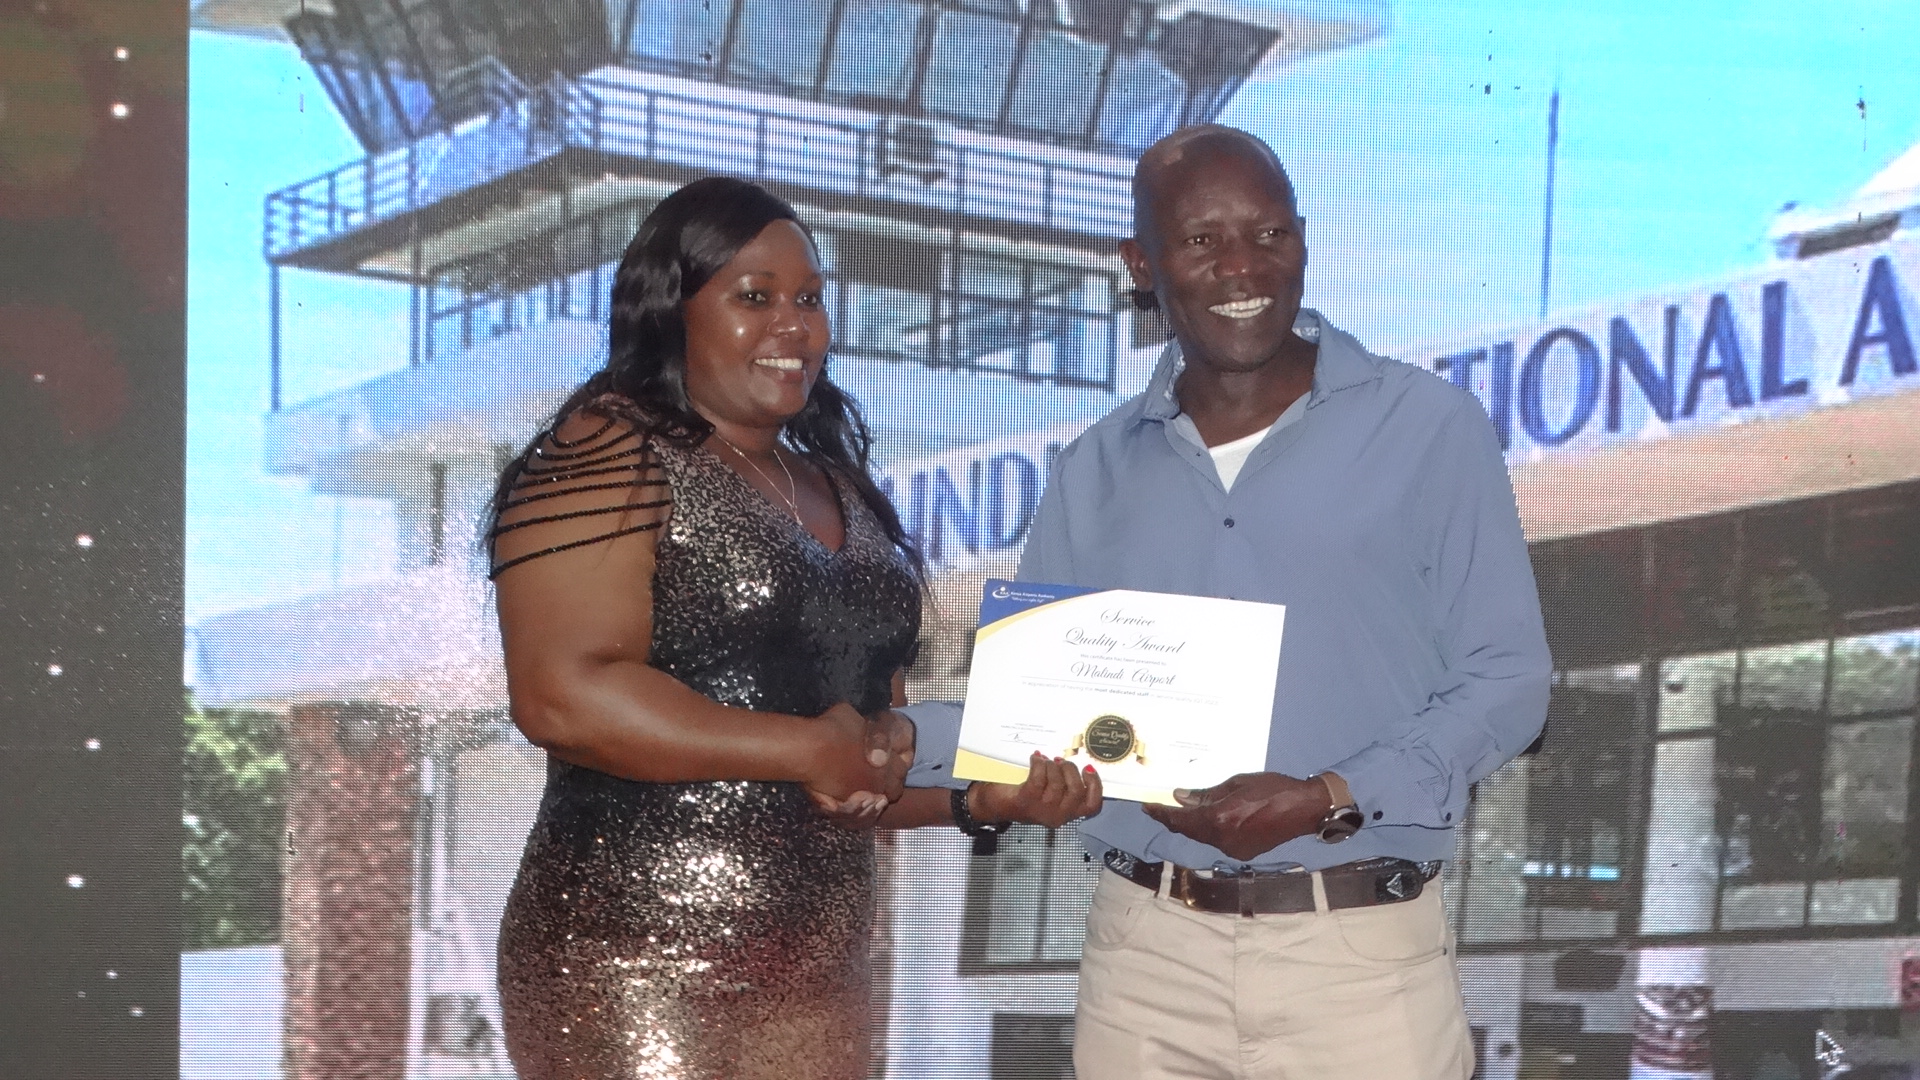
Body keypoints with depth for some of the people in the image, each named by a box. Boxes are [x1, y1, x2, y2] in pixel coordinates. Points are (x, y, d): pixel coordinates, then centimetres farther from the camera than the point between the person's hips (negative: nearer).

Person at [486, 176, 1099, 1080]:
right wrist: (805, 750, -14)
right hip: (637, 971, -7)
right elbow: (562, 694, -19)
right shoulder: (609, 454, -7)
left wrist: (986, 794, 2)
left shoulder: (837, 489, 16)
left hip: (821, 963, 7)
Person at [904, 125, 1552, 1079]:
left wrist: (1332, 799, -16)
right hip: (1147, 955, 3)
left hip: (1361, 955, -3)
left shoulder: (1430, 428, 0)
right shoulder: (1096, 471, 10)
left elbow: (1505, 676, -2)